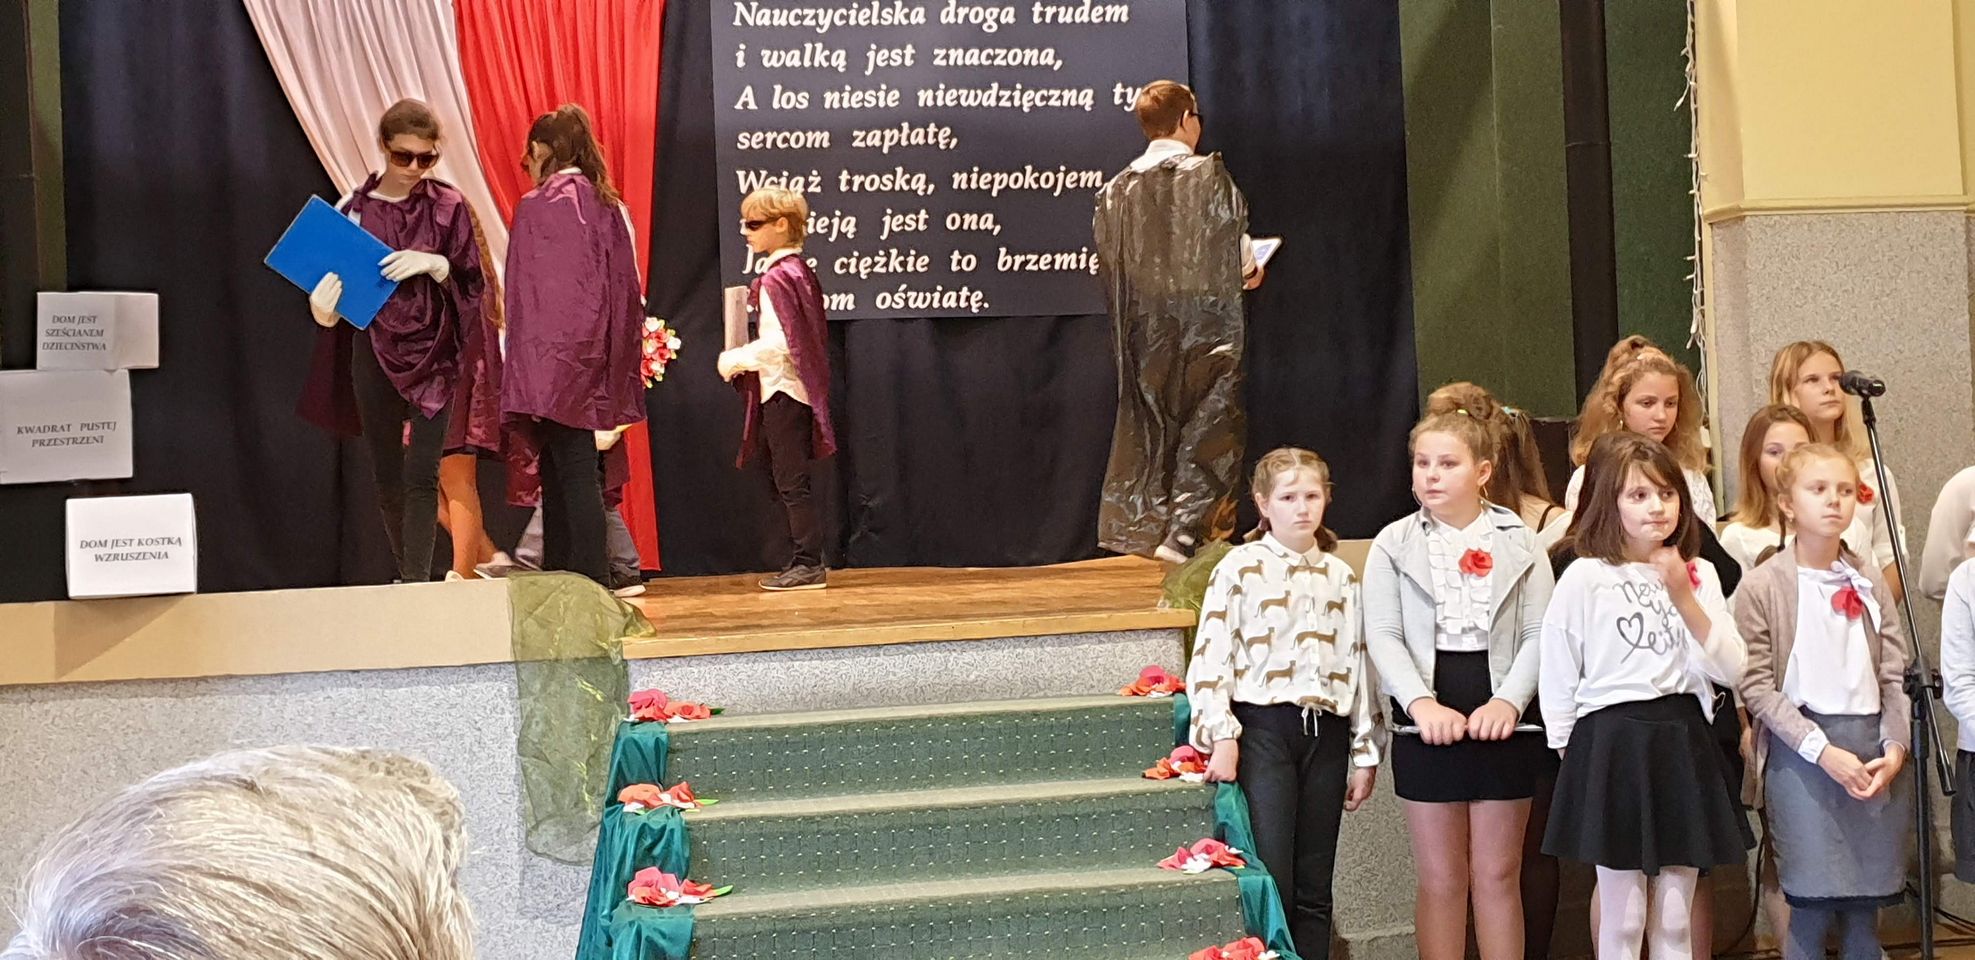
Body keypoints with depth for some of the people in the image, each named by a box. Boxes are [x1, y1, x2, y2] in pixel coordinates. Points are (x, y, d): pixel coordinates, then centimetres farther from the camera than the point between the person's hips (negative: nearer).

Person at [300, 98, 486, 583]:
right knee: (387, 478, 9)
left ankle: (416, 580, -11)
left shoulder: (449, 207, -1)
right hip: (373, 354, 2)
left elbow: (473, 284, 1)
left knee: (421, 476, -10)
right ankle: (408, 575, 22)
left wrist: (435, 265, -18)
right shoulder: (354, 208, 2)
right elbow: (331, 290, 8)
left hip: (432, 352, -2)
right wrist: (324, 303, -15)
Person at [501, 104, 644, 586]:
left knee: (572, 471, -8)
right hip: (594, 356, 8)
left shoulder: (538, 206, -9)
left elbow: (527, 295, -11)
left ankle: (591, 582, -10)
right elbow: (627, 289, 13)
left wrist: (525, 373, -9)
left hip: (554, 355, -8)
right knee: (561, 470, 13)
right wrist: (613, 361, 16)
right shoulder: (607, 205, 12)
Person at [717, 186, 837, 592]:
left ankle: (808, 564, -3)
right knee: (791, 482, 12)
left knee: (791, 482, -6)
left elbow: (779, 343, -22)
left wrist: (734, 360, -11)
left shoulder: (776, 278, -15)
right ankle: (804, 562, 16)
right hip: (797, 388, 10)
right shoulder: (799, 270, 13)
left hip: (782, 390, -10)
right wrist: (744, 358, 15)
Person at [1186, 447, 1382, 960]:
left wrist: (1365, 753, 11)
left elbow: (1359, 662, 13)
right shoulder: (1241, 568, 0)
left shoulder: (1341, 576, 13)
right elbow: (1211, 656, -5)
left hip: (1326, 732, 4)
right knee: (1271, 883, -8)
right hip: (1264, 729, -4)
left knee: (1314, 889, 7)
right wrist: (1221, 737, -12)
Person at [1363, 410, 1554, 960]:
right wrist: (1421, 702, -18)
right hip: (1428, 716, 0)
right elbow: (1383, 636, -4)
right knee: (1440, 878, 6)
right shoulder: (1394, 543, 3)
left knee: (1498, 874, 8)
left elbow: (1539, 635, -2)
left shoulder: (1519, 542, 4)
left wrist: (1509, 700, -17)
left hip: (1501, 714, 0)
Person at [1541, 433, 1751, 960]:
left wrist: (1684, 597, -12)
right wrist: (1574, 754, 1)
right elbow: (1558, 680, -1)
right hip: (1611, 744, -4)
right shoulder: (1584, 577, -7)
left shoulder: (1699, 574, 6)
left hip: (1683, 741, 4)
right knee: (1623, 917, 3)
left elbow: (1731, 669, -3)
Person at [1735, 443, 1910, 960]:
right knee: (1812, 907, -4)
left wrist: (1895, 748, -6)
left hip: (1873, 749, 4)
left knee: (1866, 907, 8)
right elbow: (1757, 686, -8)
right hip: (1800, 753, -4)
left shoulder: (1869, 584, 8)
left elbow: (1896, 675, 8)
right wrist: (1823, 750, -14)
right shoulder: (1762, 587, -4)